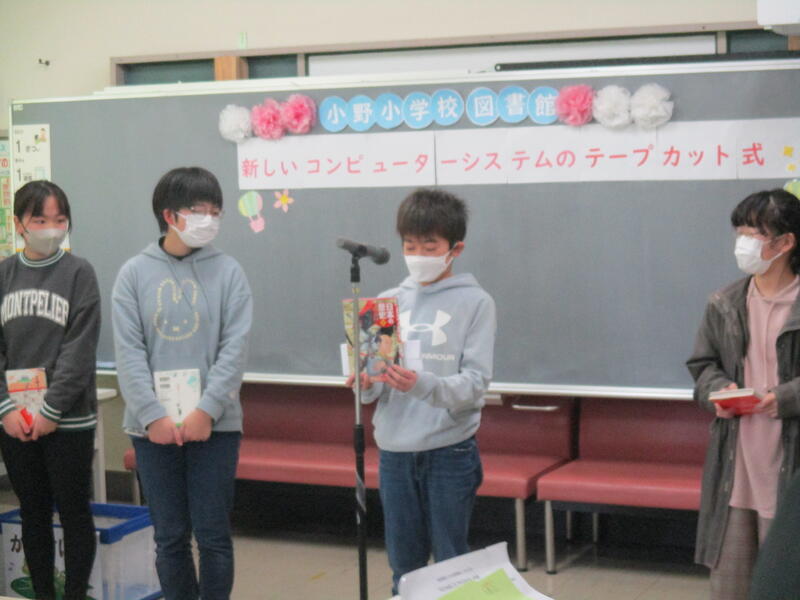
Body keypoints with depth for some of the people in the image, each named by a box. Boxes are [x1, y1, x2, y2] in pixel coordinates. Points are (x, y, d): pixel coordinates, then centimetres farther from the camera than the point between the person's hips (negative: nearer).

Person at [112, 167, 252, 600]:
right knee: (170, 537, 8)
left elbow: (234, 348, -4)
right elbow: (128, 353, -2)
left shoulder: (228, 272, 2)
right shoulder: (134, 274, 3)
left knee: (213, 536, 4)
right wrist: (152, 415, -12)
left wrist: (206, 410, -14)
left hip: (214, 424, -1)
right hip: (152, 427, 1)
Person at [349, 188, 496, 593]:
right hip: (394, 451, 4)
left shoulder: (475, 302, -4)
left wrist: (423, 384, -30)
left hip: (450, 452, -4)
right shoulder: (388, 301, 7)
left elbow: (474, 384, -12)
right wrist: (365, 384, -16)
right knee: (404, 566, 14)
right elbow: (373, 392, 7)